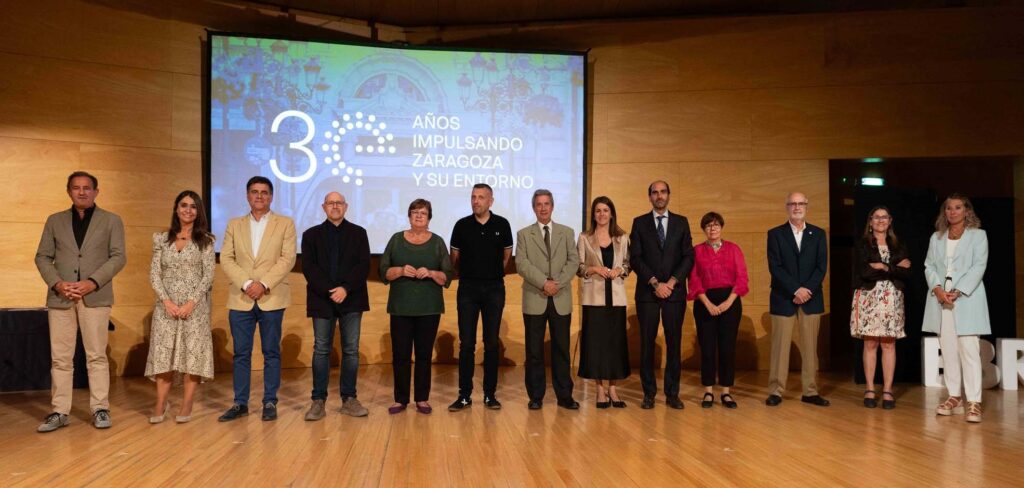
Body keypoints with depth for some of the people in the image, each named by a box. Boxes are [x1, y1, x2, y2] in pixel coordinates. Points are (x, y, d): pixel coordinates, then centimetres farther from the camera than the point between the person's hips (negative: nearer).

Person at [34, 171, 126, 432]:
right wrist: (57, 283, -8)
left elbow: (118, 257, 0)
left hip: (95, 296, -2)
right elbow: (43, 257, 10)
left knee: (96, 355, -1)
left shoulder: (111, 221, 8)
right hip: (60, 297, 2)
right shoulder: (55, 221, 14)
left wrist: (93, 282, -13)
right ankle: (59, 411, 9)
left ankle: (100, 409, 5)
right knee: (60, 358, 3)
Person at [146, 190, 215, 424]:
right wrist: (166, 301, -10)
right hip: (166, 304, 2)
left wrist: (191, 303, -13)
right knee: (163, 353, 0)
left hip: (195, 305, -2)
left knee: (192, 352, -2)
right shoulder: (162, 239, 8)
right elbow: (154, 274, 4)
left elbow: (208, 275, -3)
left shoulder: (205, 240, 3)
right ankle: (160, 404, 9)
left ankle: (186, 406, 5)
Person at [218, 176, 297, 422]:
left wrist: (264, 284, -14)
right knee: (241, 353, 5)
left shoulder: (285, 224, 6)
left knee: (271, 353, 3)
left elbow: (287, 259, -4)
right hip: (240, 298, 2)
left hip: (272, 298, -2)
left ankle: (270, 402, 10)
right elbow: (226, 259, 3)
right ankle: (240, 403, 13)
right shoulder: (234, 225, 12)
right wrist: (246, 284, -12)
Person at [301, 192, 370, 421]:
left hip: (351, 299, 1)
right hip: (322, 300, 0)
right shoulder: (311, 234, 9)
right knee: (321, 350, 0)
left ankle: (349, 399, 8)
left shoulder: (358, 233, 10)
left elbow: (364, 265, 0)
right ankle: (318, 400, 5)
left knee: (351, 350, 2)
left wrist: (345, 288, -14)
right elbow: (308, 267, -1)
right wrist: (329, 291, -14)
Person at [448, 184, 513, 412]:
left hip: (494, 289, 0)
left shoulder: (501, 224, 0)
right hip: (468, 289, 0)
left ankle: (490, 394, 12)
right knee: (466, 343, 0)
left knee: (491, 343, 5)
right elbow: (454, 257, 10)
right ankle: (464, 395, 7)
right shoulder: (462, 225, -1)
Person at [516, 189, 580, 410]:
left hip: (561, 300, 1)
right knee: (534, 350, 3)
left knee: (561, 349, 5)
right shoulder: (523, 234, 7)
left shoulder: (567, 232, 11)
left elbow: (573, 261, 1)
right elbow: (521, 264, -6)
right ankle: (536, 396, 11)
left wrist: (558, 283, -13)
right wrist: (544, 282, -17)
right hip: (534, 300, -1)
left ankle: (564, 395, 12)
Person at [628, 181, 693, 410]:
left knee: (674, 343, 2)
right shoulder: (639, 223, 6)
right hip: (647, 292, -1)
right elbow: (635, 258, -2)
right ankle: (649, 393, 9)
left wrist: (671, 282, -9)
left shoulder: (681, 222, 10)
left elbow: (688, 257, 3)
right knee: (647, 343, 1)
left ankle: (672, 393, 10)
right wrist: (655, 283, -11)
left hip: (675, 291, 1)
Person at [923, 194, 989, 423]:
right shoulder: (936, 238, 17)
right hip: (940, 298, 4)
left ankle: (974, 402, -9)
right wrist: (937, 288, -9)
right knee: (948, 350, 4)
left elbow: (979, 266, -4)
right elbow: (929, 266, 10)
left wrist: (958, 292, -15)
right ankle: (954, 397, 9)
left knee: (969, 349, -9)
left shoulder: (978, 235, 6)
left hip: (966, 298, -4)